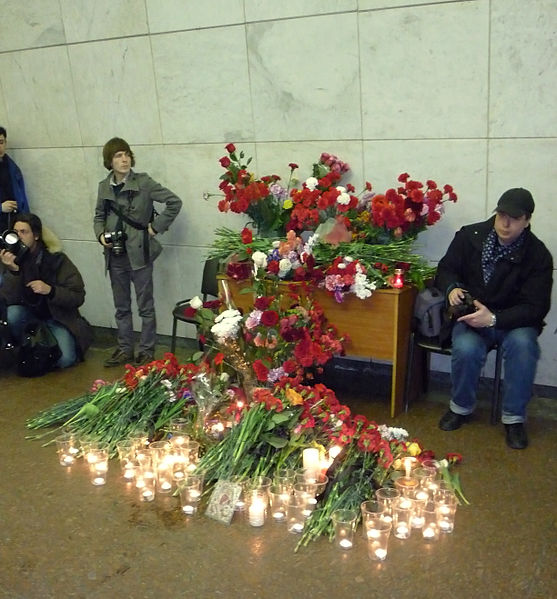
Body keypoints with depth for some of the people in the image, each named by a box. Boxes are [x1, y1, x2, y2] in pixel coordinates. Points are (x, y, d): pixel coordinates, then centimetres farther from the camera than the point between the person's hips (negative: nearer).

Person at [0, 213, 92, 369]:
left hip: (57, 317, -2)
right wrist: (13, 271, -32)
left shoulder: (57, 259, -15)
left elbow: (78, 297, -15)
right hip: (29, 314, 2)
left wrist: (50, 290, -32)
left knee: (65, 359, -21)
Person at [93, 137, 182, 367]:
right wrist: (101, 234, -2)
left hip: (139, 252, -5)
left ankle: (147, 351, 16)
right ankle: (125, 350, 27)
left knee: (145, 306, 5)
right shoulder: (104, 186, 7)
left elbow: (174, 202, -10)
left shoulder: (143, 182, -8)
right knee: (121, 307, 15)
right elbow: (99, 216, 17)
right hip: (115, 254, 5)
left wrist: (156, 227, -10)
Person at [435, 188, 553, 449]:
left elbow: (536, 308, -14)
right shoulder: (470, 236, -5)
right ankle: (461, 407, 1)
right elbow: (445, 270, 7)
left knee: (522, 343, -34)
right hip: (471, 316, 1)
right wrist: (452, 288, -17)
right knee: (466, 348, -30)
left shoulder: (538, 255, -11)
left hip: (513, 321, -1)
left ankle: (514, 418, -11)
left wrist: (494, 318, -28)